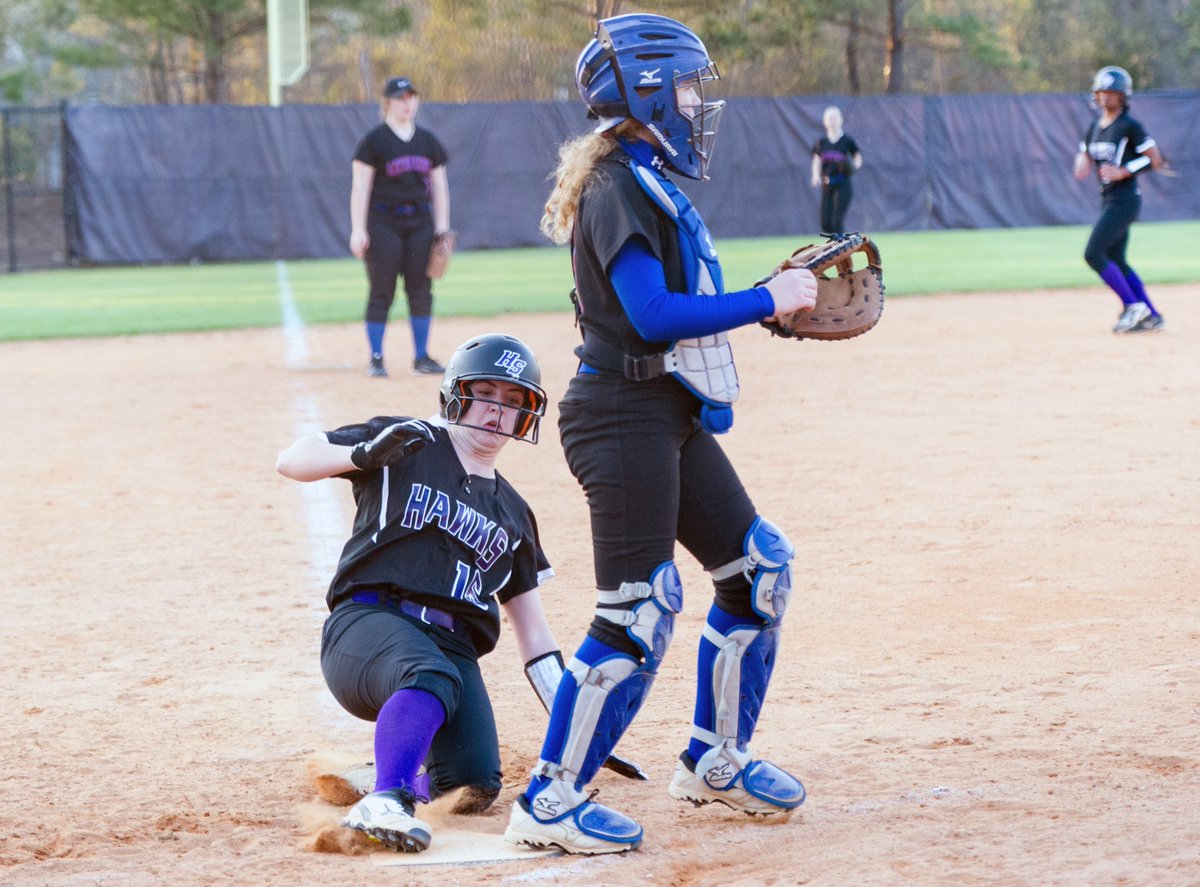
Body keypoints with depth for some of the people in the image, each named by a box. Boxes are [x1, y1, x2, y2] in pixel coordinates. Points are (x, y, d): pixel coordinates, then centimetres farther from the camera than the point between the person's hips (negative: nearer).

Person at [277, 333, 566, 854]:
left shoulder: (513, 515, 26)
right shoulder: (406, 445, 12)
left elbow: (531, 629, 26)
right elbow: (290, 461, 3)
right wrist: (364, 455, -17)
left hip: (455, 648, 5)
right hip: (369, 620, -5)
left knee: (473, 788, -19)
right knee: (432, 675, -39)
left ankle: (403, 774, 12)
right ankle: (384, 803, -51)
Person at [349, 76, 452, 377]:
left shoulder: (428, 140, 12)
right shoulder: (374, 141, -3)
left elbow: (439, 185, 15)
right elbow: (360, 187, -6)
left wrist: (442, 227, 7)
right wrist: (358, 229, -13)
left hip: (420, 222, 5)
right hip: (383, 222, -4)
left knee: (421, 290, 3)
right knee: (382, 292, -4)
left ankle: (421, 357, 10)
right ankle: (376, 359, 1)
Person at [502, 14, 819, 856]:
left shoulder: (652, 185, 16)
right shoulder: (618, 188, -15)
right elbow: (653, 317, -24)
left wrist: (779, 298, 9)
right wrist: (766, 299, -18)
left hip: (674, 417, 10)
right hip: (625, 417, -10)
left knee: (759, 566, 14)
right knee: (639, 612, -12)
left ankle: (716, 760, 26)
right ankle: (550, 803, -4)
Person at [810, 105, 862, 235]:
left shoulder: (847, 140, 0)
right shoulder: (821, 142, 9)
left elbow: (858, 157, 6)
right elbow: (817, 161, 11)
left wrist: (853, 167, -17)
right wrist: (816, 176, -9)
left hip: (843, 185, -4)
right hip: (827, 185, 4)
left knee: (837, 221, -15)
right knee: (826, 224, 1)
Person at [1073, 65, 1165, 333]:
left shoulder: (1129, 126, -10)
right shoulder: (1095, 127, 13)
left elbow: (1155, 159, -10)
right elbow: (1084, 156, 20)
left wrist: (1124, 172, -20)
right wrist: (1082, 166, -4)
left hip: (1125, 198, -9)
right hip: (1108, 199, 9)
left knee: (1094, 254, -15)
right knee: (1116, 263, 8)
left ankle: (1133, 305, -8)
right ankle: (1151, 316, 13)